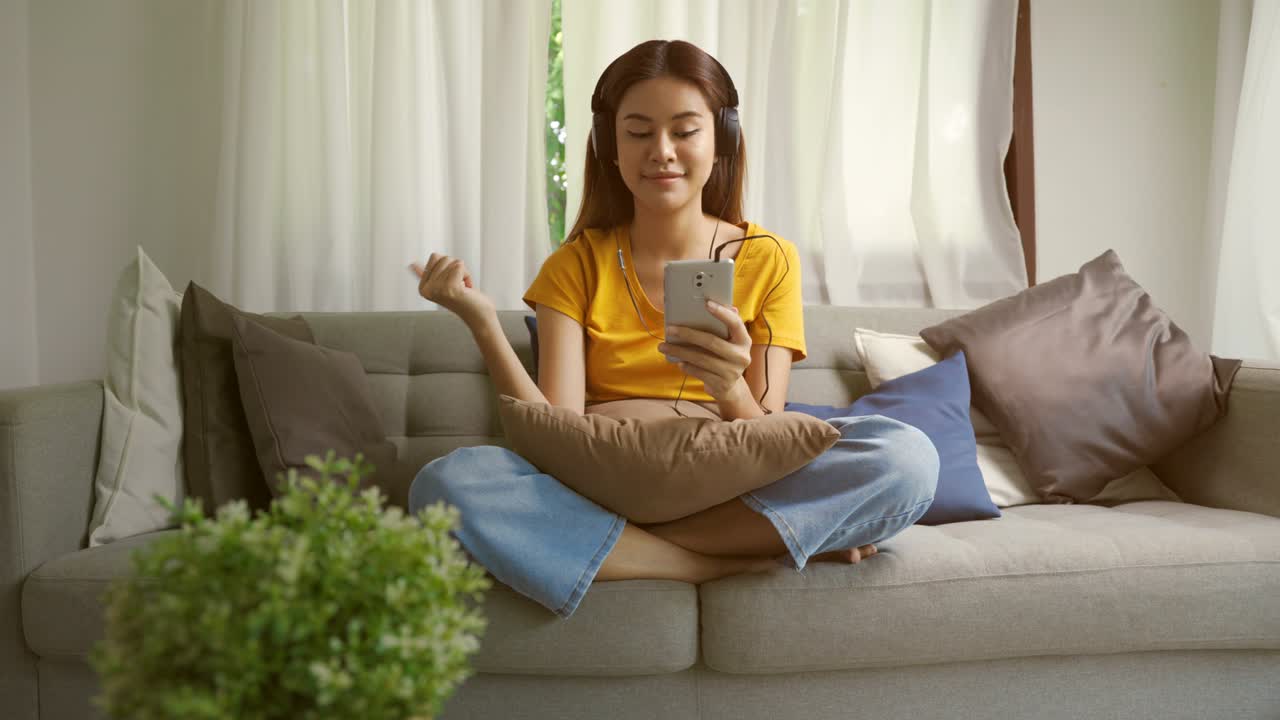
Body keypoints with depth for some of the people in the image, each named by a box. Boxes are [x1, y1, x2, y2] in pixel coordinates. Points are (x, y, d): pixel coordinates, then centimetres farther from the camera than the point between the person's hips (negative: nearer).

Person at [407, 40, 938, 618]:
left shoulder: (768, 261, 4)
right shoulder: (576, 266, 5)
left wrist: (729, 389, -25)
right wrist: (482, 324, -20)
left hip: (728, 498, 0)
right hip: (597, 495, 1)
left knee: (907, 457, -26)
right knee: (444, 484, -29)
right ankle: (738, 565, -21)